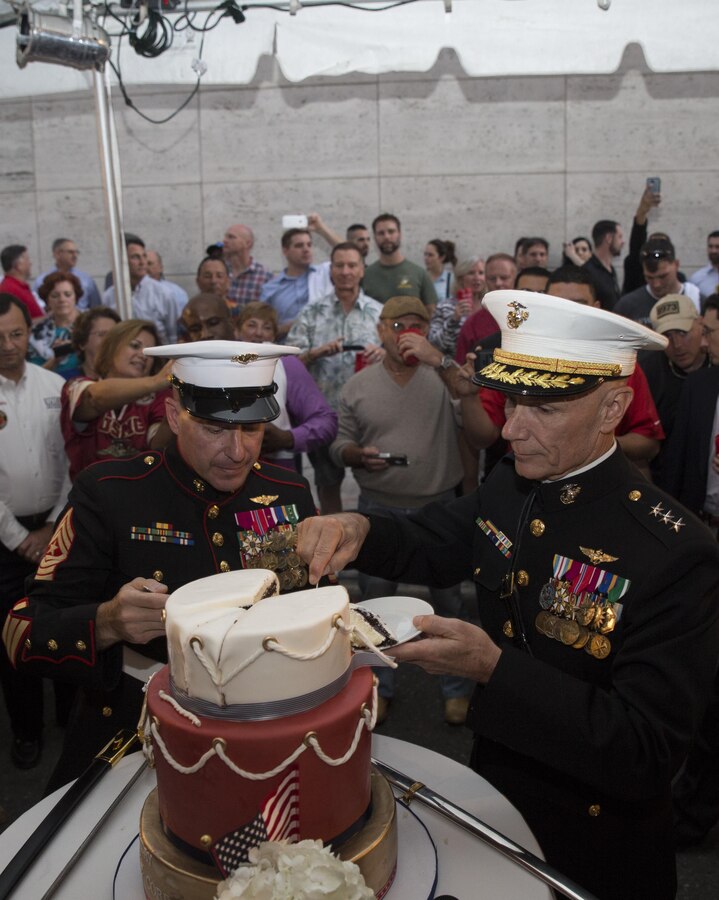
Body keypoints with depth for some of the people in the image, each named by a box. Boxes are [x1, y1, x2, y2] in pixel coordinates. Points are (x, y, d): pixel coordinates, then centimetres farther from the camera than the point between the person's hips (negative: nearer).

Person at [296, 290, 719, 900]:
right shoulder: (510, 486, -9)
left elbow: (649, 754, -29)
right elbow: (429, 545, 6)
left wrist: (494, 668, -37)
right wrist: (358, 531, -16)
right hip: (491, 785, 6)